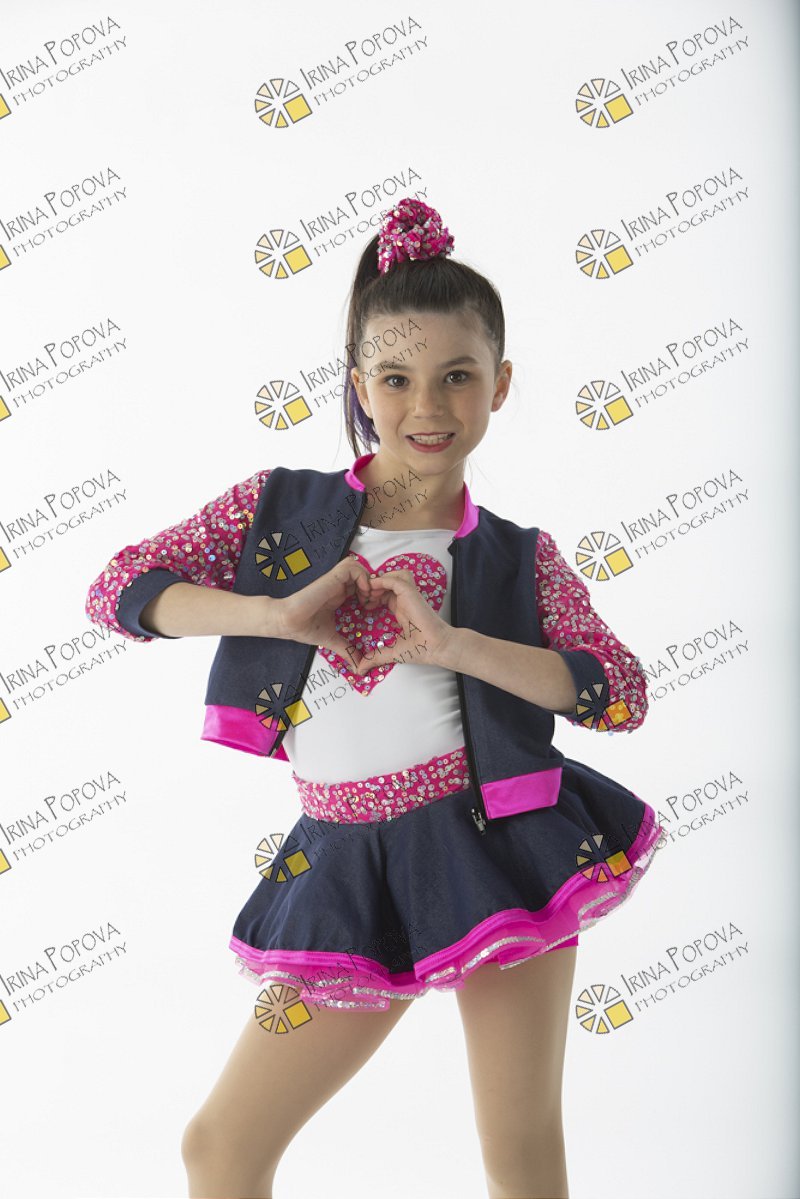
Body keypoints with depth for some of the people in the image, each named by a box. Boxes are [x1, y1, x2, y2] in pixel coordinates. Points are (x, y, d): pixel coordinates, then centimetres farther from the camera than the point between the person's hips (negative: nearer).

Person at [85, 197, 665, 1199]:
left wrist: (450, 642, -18)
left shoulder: (517, 559, 2)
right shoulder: (280, 504, 4)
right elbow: (117, 588, 0)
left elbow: (622, 693, -7)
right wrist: (278, 612, -14)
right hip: (351, 867, 2)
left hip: (497, 848, -1)